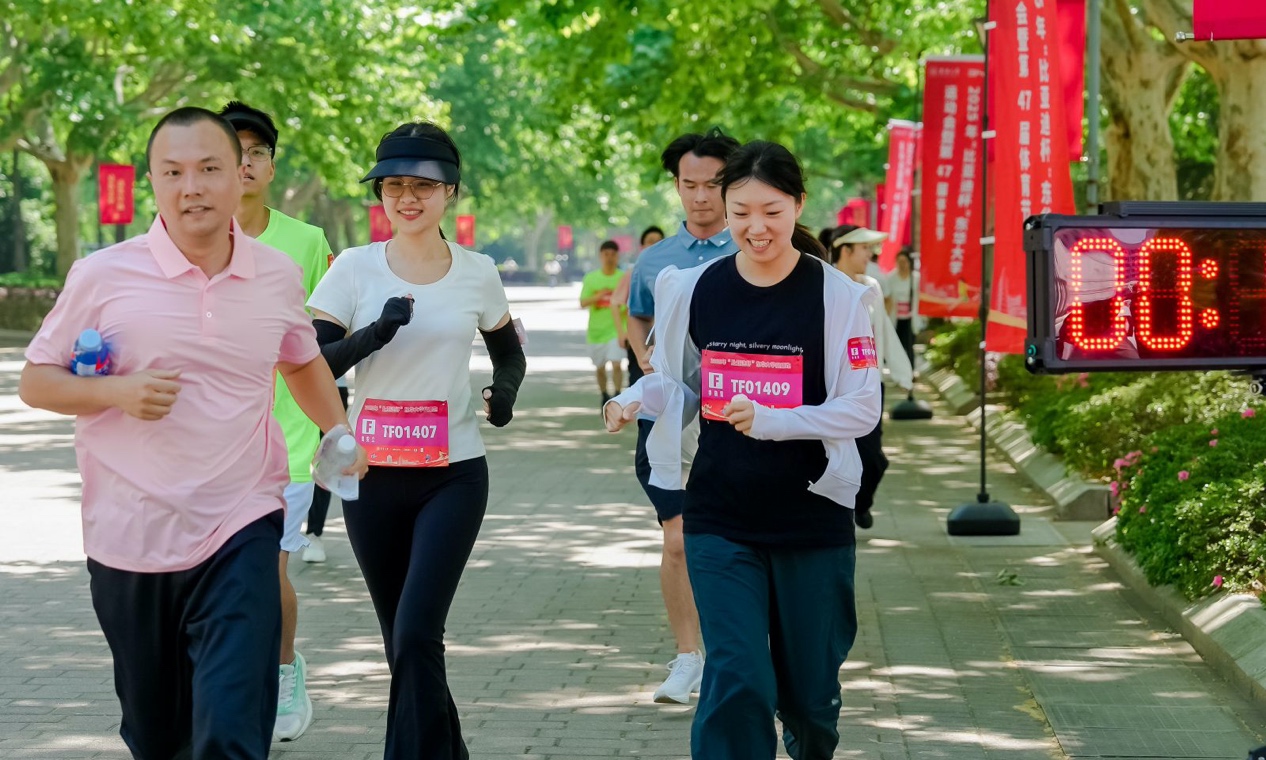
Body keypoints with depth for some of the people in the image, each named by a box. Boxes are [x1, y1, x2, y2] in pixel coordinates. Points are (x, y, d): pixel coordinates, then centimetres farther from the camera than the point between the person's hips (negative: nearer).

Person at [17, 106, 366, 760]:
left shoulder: (278, 276, 4)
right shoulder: (103, 277, -5)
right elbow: (35, 382, 1)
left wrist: (338, 430, 9)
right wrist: (117, 393, -16)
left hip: (241, 533, 0)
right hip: (129, 538, 0)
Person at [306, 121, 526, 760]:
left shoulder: (477, 274, 2)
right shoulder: (354, 268, -1)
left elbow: (509, 353, 18)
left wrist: (505, 389, -4)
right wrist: (375, 334, -24)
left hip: (454, 475, -1)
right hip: (373, 473, 1)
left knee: (416, 633, -15)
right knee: (402, 638, 10)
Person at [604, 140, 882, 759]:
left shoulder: (836, 295, -8)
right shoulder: (693, 289, 1)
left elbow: (862, 407, -10)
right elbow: (675, 381, 14)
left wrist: (769, 420, -24)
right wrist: (635, 399, -9)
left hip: (812, 520, -1)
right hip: (721, 520, 1)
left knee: (809, 693, 12)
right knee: (737, 682, -13)